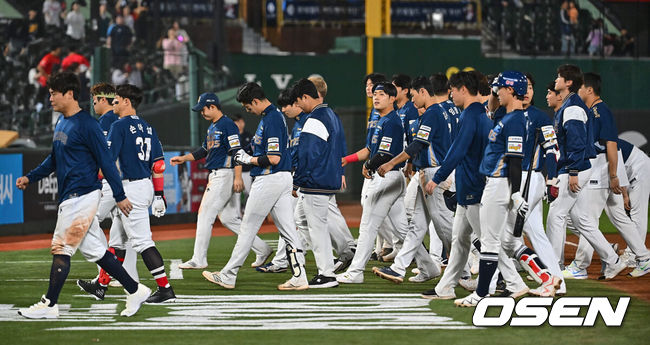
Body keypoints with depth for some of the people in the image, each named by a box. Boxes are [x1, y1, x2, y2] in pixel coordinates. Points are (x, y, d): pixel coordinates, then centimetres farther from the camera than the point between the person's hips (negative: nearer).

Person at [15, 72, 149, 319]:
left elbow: (106, 161, -13)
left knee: (61, 248, -7)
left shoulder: (87, 125, -14)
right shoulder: (61, 123, 14)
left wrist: (120, 196, -12)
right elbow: (54, 159, 26)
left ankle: (49, 305, -2)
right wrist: (30, 178, 17)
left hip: (82, 195, -9)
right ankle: (135, 291, 17)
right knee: (94, 250, 11)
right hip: (69, 197, 9)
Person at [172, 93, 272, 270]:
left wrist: (238, 177, -25)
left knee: (205, 215, -8)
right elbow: (204, 150, 27)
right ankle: (262, 249, 13)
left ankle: (198, 260, -5)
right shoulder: (212, 127, 18)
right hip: (215, 176, 10)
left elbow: (236, 151, -19)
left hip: (225, 174, -10)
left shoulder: (227, 125, -13)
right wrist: (183, 158, 19)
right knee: (228, 218, 9)